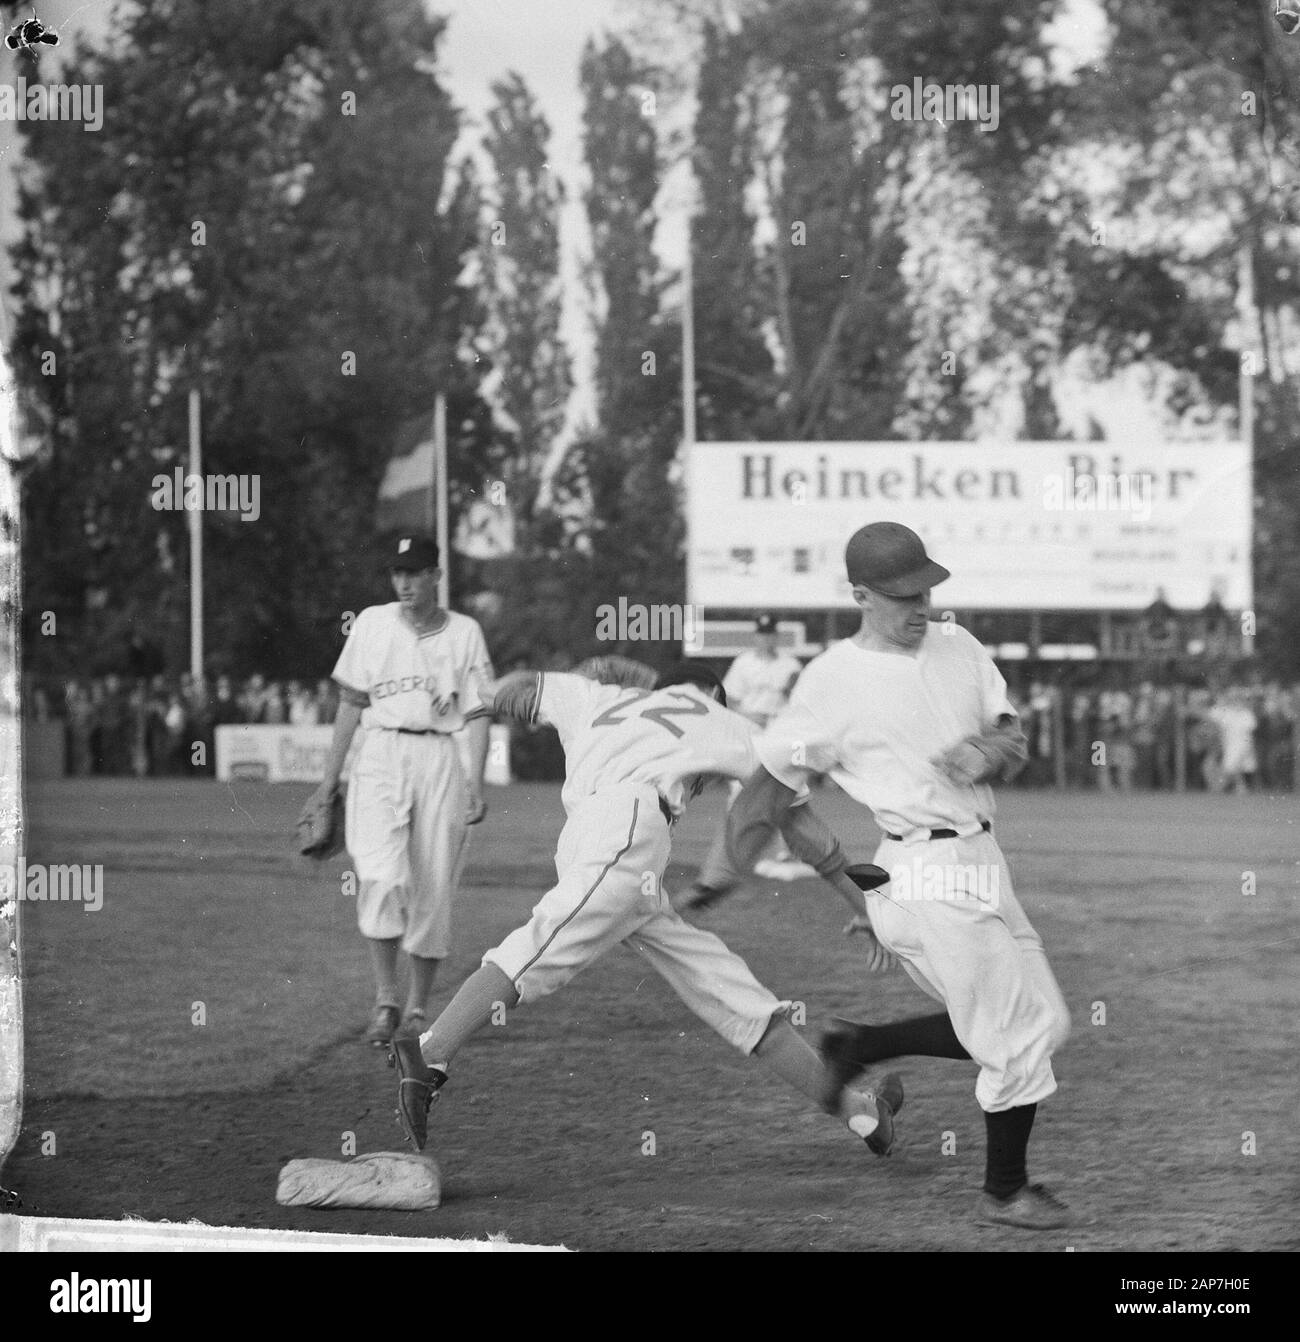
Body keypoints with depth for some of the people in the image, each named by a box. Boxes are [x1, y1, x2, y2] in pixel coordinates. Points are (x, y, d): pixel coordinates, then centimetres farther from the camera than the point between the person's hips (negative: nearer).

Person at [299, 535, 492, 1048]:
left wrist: (475, 783, -7)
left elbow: (478, 714, 4)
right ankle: (385, 1002, -12)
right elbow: (351, 702, 11)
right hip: (380, 756, 0)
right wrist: (330, 777, 7)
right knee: (383, 878, -18)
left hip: (440, 760, 1)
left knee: (433, 889, 0)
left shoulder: (464, 633, 7)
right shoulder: (372, 624, 9)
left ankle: (417, 1009, 11)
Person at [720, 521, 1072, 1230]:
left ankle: (861, 1047, 23)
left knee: (1042, 1022, 13)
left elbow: (1014, 738, 10)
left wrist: (989, 751, -13)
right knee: (1020, 1035, -5)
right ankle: (1003, 1193, 15)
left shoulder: (957, 646, 10)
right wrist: (717, 879, -12)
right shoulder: (833, 680, -9)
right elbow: (772, 779, -5)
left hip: (981, 864, 8)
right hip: (925, 873, -8)